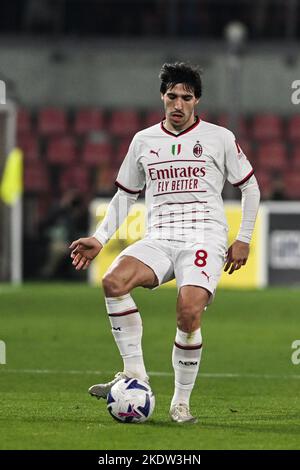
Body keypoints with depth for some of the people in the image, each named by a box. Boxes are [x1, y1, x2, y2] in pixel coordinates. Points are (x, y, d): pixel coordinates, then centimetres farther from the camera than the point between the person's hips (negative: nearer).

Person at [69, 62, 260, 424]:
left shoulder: (220, 138, 7)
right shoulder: (143, 141, 15)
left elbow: (249, 187, 15)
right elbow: (125, 195, 23)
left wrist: (244, 240, 8)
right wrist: (100, 238, 12)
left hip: (205, 240, -3)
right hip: (158, 239, 3)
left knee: (189, 312, -28)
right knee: (113, 282, -28)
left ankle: (181, 402, -11)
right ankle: (134, 373, -21)